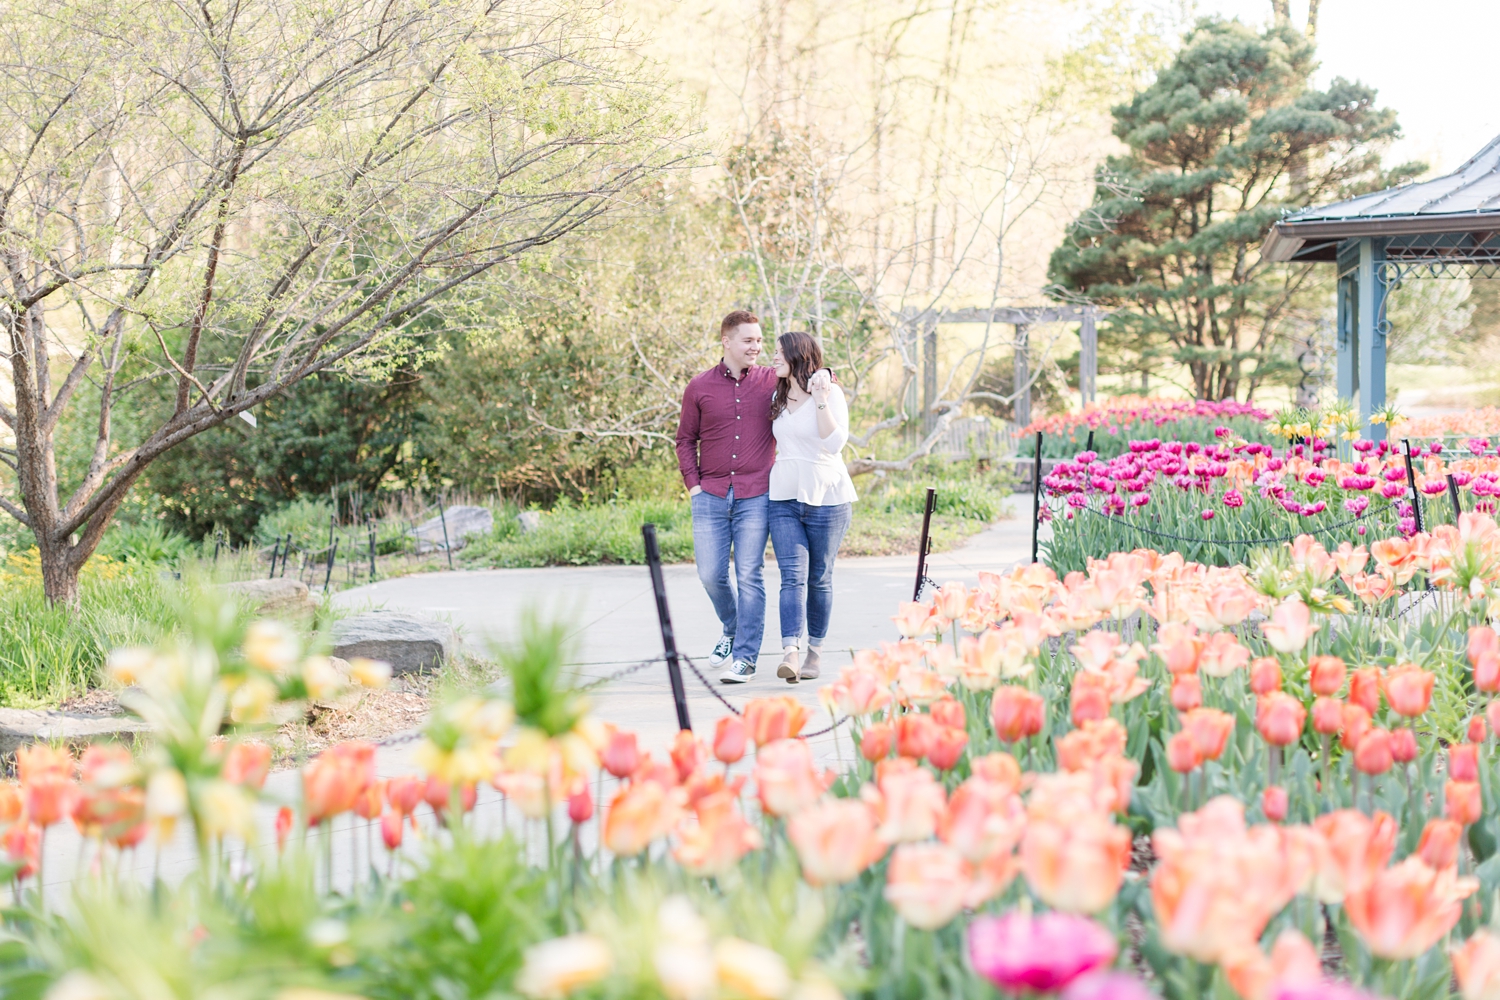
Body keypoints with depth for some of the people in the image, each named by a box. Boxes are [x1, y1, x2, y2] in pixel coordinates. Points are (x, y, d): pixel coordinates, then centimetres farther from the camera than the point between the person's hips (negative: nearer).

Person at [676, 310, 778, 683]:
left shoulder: (773, 382, 4)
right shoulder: (700, 387, 6)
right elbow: (686, 439, 13)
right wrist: (693, 484, 3)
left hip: (755, 497, -2)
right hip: (711, 495, 2)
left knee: (748, 576, -4)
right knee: (711, 574, 3)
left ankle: (745, 657, 3)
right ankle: (732, 632, 30)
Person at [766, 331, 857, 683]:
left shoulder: (831, 393, -6)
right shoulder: (778, 397, 13)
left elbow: (835, 443, -18)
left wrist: (821, 401, -23)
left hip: (826, 498, -4)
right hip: (784, 498, 4)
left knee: (819, 578, 5)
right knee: (793, 575, -10)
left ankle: (814, 652, 17)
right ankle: (790, 653, -23)